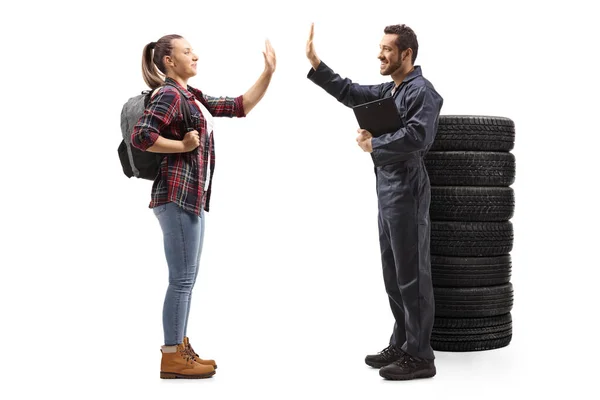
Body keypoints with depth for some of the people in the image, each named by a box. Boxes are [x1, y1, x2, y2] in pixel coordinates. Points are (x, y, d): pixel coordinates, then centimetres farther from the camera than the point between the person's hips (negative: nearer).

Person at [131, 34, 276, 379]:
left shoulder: (193, 96, 17)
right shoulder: (169, 95, -10)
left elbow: (240, 107, 19)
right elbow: (140, 136, -23)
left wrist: (269, 72, 13)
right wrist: (183, 145, -14)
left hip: (192, 195, 10)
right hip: (177, 195, -10)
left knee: (187, 278, 14)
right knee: (182, 279, -7)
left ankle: (180, 349, 21)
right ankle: (172, 358, -1)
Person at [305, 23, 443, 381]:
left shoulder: (423, 91, -12)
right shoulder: (388, 91, 17)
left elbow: (416, 137, -25)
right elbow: (350, 93, 22)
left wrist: (374, 144, -14)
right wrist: (315, 64, 15)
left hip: (406, 192, -10)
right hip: (387, 191, 10)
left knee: (412, 275, -6)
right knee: (394, 275, 15)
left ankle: (420, 357, -1)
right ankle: (401, 345, 24)